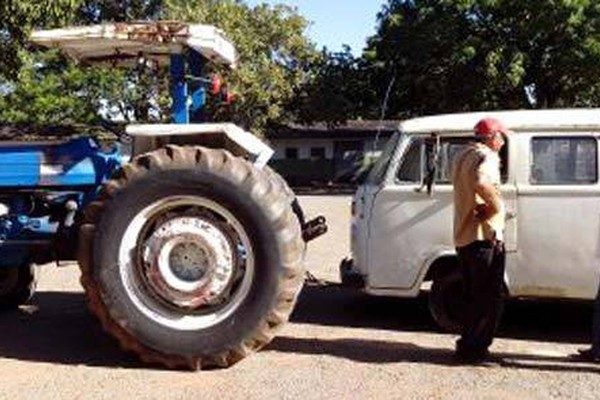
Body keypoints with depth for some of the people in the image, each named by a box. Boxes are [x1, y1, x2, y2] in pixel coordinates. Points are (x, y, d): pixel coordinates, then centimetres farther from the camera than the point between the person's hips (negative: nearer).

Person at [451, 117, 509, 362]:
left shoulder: (463, 156, 19)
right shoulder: (486, 157, -11)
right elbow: (481, 184, -32)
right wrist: (497, 206, -19)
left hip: (463, 237, 9)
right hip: (484, 236, -9)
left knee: (473, 296, 17)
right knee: (490, 298, 0)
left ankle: (468, 345, 21)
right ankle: (473, 348, 1)